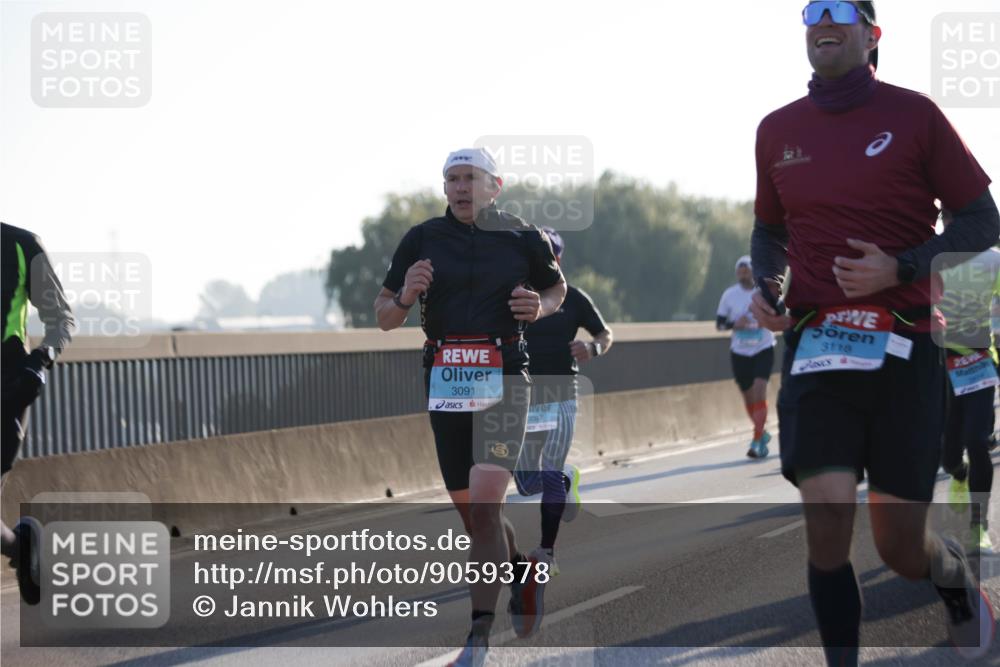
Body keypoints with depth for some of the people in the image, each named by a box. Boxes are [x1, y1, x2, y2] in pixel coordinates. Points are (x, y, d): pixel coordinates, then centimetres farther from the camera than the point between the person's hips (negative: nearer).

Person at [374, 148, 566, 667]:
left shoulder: (523, 239, 2)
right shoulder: (421, 240, 4)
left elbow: (557, 287, 20)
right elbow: (383, 318, 8)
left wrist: (540, 307, -3)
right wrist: (405, 297, -14)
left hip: (503, 379, -3)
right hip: (444, 384, 3)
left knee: (484, 505, -17)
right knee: (468, 508, 12)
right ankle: (520, 572, 41)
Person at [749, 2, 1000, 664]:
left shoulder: (913, 114, -2)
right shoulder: (778, 130, 9)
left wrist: (900, 268, -14)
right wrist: (766, 287, 3)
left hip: (902, 349, -2)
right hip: (814, 351, 2)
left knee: (902, 547, 3)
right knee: (826, 516, -15)